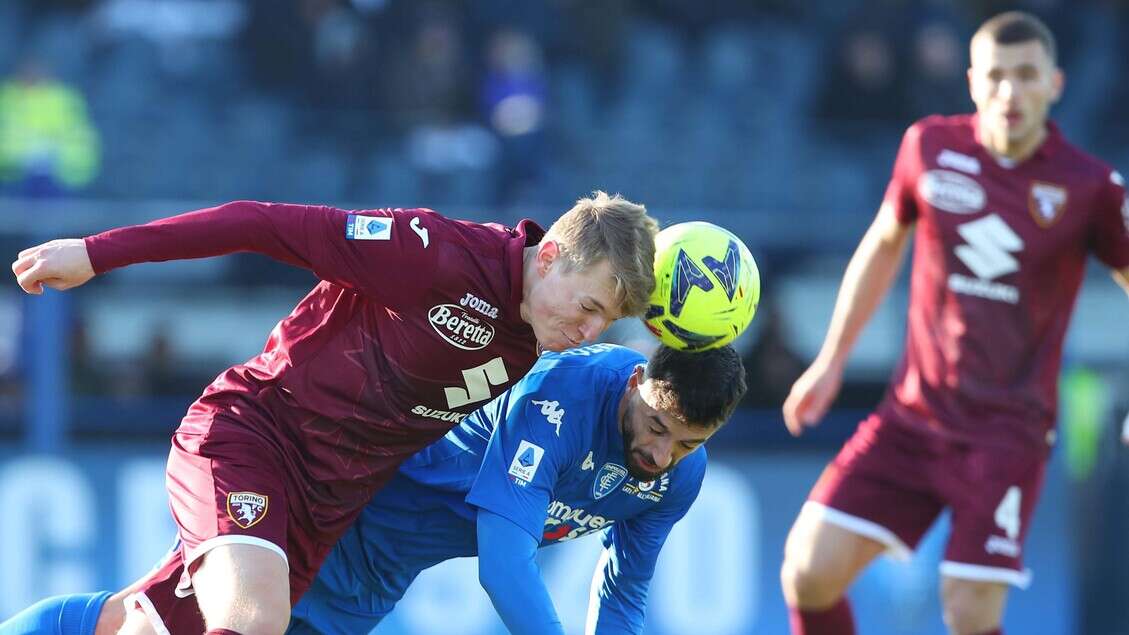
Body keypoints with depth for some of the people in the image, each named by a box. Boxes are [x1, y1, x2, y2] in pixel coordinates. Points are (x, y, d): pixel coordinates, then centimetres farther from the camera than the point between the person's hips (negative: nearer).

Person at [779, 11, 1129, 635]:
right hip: (912, 414, 3)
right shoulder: (930, 147, 1)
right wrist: (831, 361, 19)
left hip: (1008, 432, -3)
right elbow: (883, 246, 17)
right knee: (809, 571, -7)